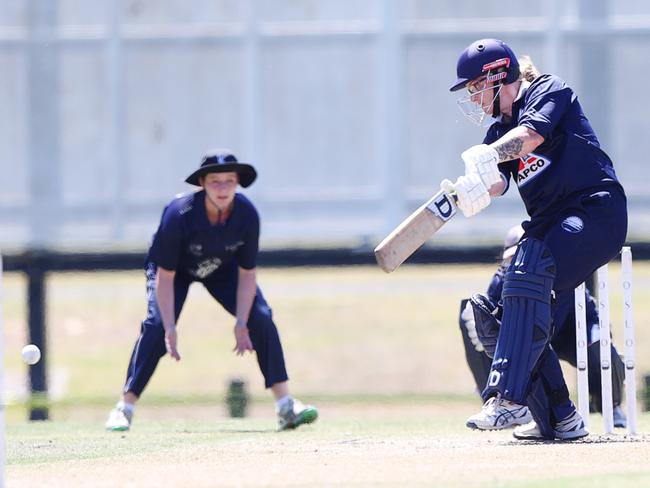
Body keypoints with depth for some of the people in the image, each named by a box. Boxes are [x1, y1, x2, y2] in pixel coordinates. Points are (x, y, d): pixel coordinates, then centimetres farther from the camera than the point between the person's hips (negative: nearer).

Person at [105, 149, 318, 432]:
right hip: (175, 268, -3)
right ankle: (124, 407, -17)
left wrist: (241, 324, -22)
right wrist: (170, 329, -34)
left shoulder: (247, 215, -29)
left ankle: (285, 405, -5)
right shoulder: (179, 214, -37)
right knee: (156, 324, -24)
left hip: (222, 269, 3)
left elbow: (247, 273, -17)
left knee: (261, 319, -12)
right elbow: (165, 276, -30)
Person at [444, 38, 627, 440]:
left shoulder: (549, 91, -1)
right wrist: (463, 192, -26)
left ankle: (510, 395, -38)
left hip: (597, 211, -9)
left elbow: (532, 134, -23)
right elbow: (496, 183, -3)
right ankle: (559, 419, 0)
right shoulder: (501, 131, 17)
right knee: (494, 310, -3)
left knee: (528, 275, -30)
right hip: (549, 226, 9)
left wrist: (488, 154, -41)